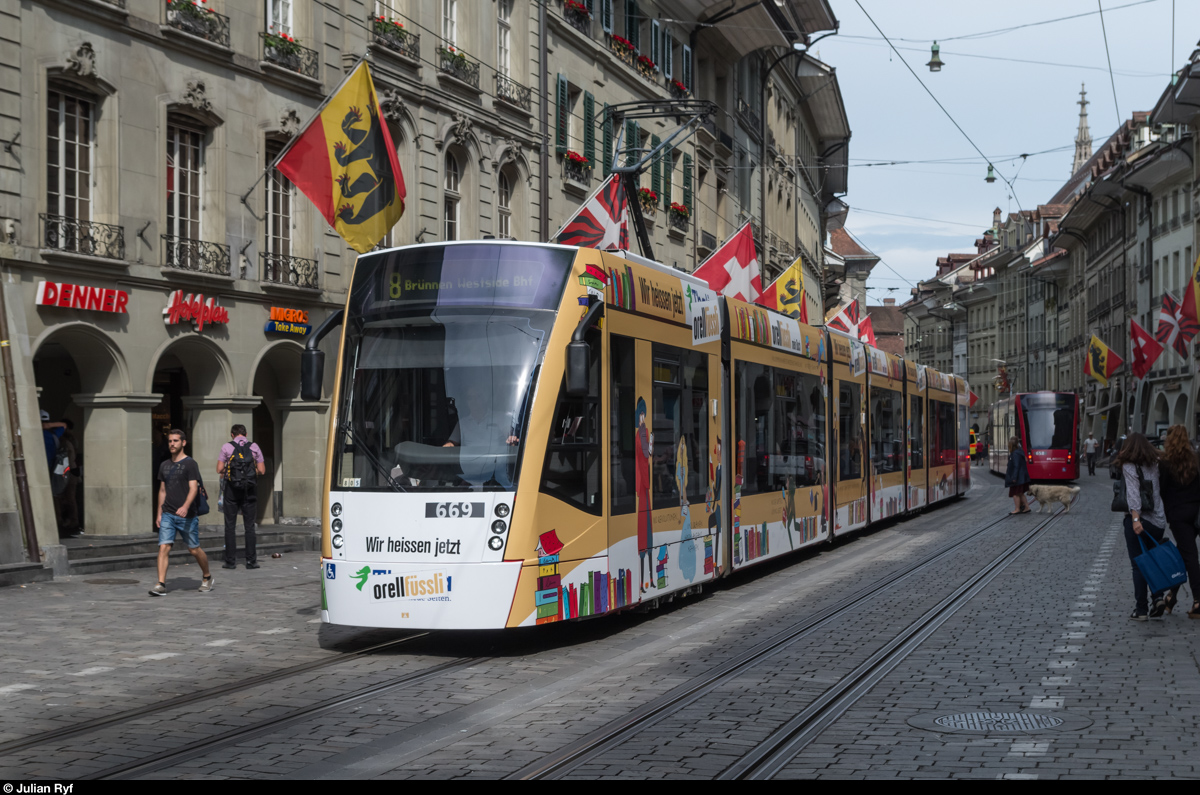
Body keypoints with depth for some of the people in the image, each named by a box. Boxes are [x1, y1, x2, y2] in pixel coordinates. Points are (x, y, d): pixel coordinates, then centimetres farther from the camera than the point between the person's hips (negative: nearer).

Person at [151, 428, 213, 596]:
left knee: (194, 550, 5)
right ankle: (161, 585, -14)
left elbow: (194, 488, -15)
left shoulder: (190, 464, -6)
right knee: (163, 547, -11)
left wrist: (185, 507, -31)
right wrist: (159, 513, 14)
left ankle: (207, 578, 27)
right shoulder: (164, 466, 13)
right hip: (167, 515, 4)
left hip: (187, 516, -4)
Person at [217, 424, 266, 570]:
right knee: (249, 526, 5)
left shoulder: (227, 447, -2)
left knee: (230, 526, 5)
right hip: (250, 489, 1)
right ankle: (251, 561, 2)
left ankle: (231, 561, 2)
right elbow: (262, 470, 0)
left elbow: (219, 469, -5)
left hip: (231, 488, -1)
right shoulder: (254, 447, 2)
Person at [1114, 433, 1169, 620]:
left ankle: (1141, 609, 2)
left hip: (1140, 521, -5)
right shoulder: (1155, 465, 10)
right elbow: (1160, 491, 9)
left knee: (1139, 565, 2)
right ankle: (1158, 597, 0)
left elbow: (1133, 493, -18)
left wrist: (1136, 518, -25)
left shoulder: (1129, 466, -7)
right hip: (1159, 521, 5)